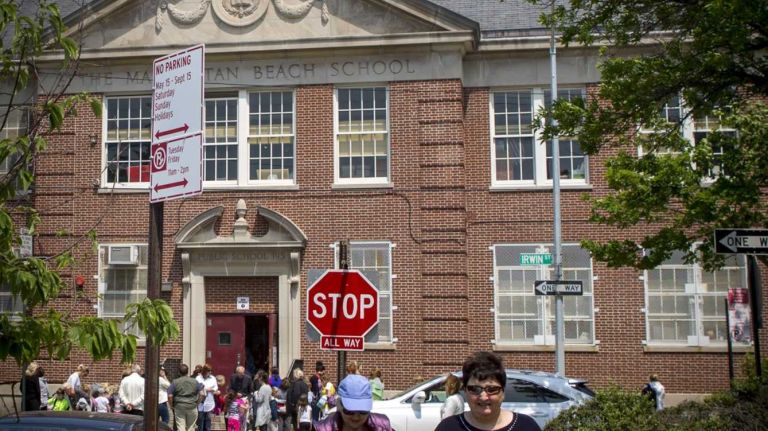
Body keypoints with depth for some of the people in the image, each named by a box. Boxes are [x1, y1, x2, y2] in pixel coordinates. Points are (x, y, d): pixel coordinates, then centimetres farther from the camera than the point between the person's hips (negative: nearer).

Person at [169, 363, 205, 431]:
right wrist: (197, 403, 8)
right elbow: (201, 394, -4)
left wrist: (172, 405, 6)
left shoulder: (175, 382, -2)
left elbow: (170, 396, -7)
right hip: (192, 407, 1)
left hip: (179, 407, -1)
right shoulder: (195, 382, 2)